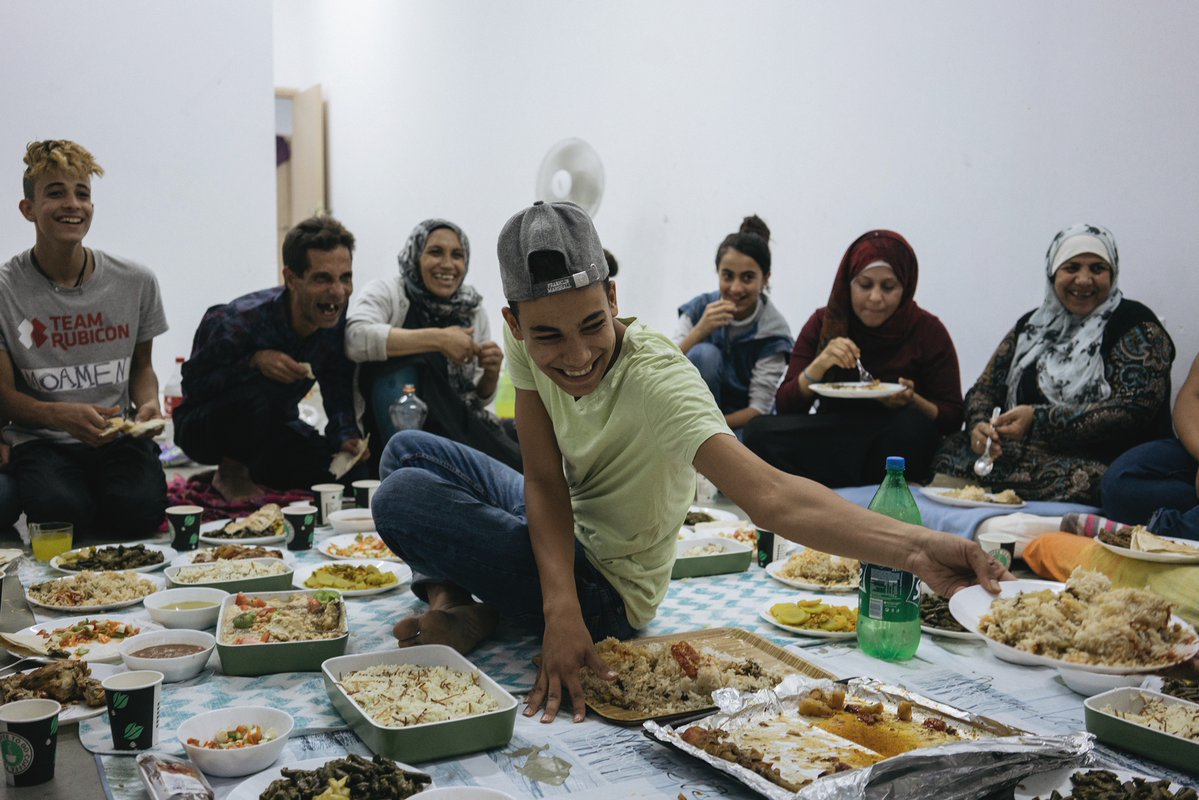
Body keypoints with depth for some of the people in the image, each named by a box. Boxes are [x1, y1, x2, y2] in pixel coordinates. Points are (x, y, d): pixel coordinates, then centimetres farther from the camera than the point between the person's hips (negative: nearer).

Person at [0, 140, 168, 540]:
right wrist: (60, 414, -22)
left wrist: (148, 404, -6)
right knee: (60, 508, -33)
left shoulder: (135, 281, 4)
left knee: (139, 507, -30)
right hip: (40, 441, -1)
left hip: (119, 436, 2)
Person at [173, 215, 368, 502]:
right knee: (255, 393, -39)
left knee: (352, 474, -13)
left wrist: (346, 437, -20)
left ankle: (252, 470, 14)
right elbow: (193, 384, -22)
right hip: (203, 427, -5)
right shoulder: (237, 322, -30)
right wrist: (254, 361, -37)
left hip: (272, 429, 6)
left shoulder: (340, 322, -12)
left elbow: (338, 391, -2)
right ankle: (231, 472, -6)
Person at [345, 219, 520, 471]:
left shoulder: (473, 309, 6)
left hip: (456, 427, 2)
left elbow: (479, 399, 12)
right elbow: (356, 339, -30)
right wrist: (438, 339, -30)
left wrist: (491, 374, -11)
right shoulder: (385, 292, -6)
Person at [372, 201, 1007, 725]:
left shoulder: (653, 379, -34)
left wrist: (914, 547, -64)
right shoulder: (526, 343, -16)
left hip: (608, 588, -6)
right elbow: (544, 482, -17)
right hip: (558, 539, 6)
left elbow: (769, 495, -47)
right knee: (408, 449, 14)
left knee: (404, 499, -22)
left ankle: (479, 617, 3)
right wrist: (560, 608, -34)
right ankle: (452, 602, 8)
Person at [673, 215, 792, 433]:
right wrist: (700, 330, -30)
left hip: (743, 421, -1)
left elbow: (759, 408, -15)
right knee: (705, 354, -27)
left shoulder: (773, 331, -13)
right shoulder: (700, 308, -9)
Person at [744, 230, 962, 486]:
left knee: (911, 426, -36)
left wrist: (912, 402, -20)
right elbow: (785, 406, -1)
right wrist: (818, 366, -19)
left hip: (899, 446, -2)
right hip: (832, 442, 2)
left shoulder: (928, 330, 0)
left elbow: (952, 419, 1)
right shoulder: (823, 323, 3)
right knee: (759, 433, -26)